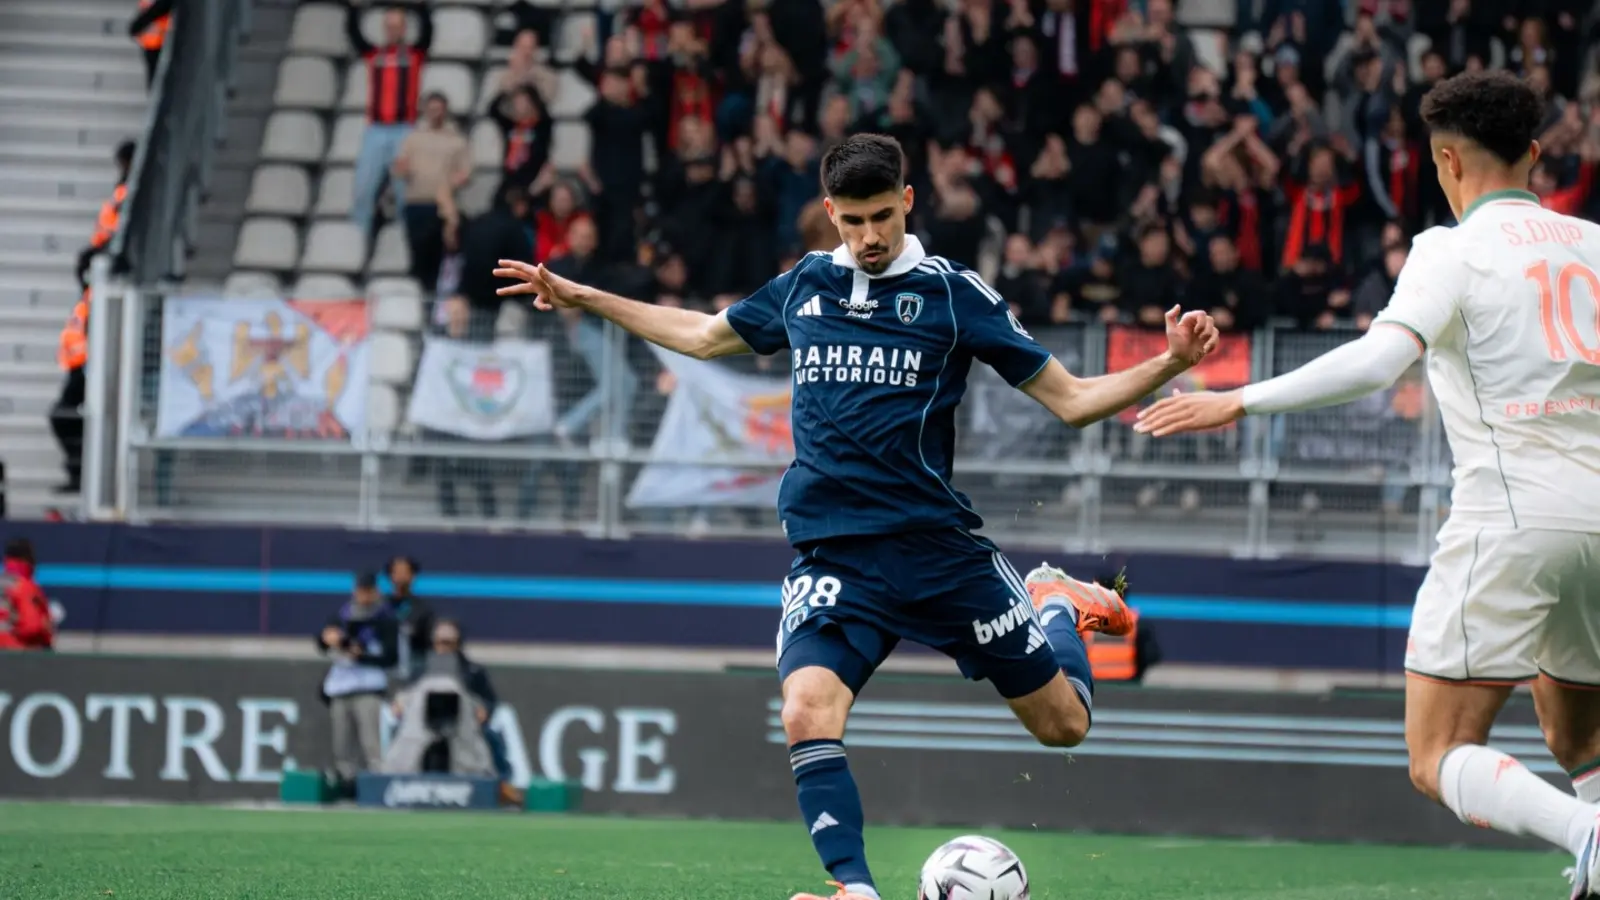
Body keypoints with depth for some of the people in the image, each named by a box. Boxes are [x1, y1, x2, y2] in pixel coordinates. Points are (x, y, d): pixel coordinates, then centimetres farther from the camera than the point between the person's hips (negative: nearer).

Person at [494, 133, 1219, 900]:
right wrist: (580, 298, 27)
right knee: (808, 711, -26)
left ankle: (1065, 617, 41)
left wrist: (1168, 364, -15)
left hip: (939, 546, -1)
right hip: (832, 555, 1)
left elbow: (1071, 400, 0)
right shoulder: (803, 287, 9)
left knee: (1062, 722, 7)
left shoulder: (953, 292, -1)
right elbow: (703, 335, 28)